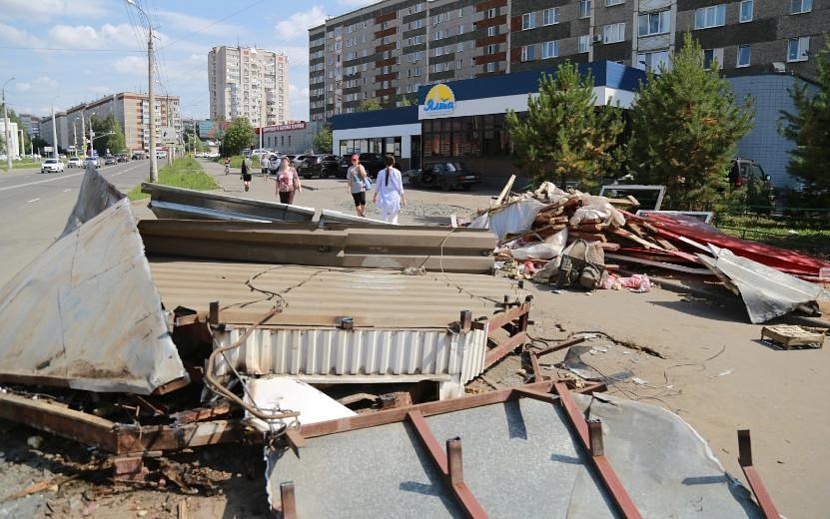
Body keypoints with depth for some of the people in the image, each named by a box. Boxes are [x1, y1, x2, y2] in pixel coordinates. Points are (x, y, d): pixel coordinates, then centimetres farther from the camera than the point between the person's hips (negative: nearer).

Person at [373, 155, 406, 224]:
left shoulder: (381, 172, -1)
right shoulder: (397, 172, -6)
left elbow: (378, 186, 6)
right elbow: (400, 186, -3)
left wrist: (375, 196, 20)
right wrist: (403, 198, 6)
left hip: (383, 198, 1)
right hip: (394, 198, -1)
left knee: (384, 219, 6)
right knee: (393, 218, 11)